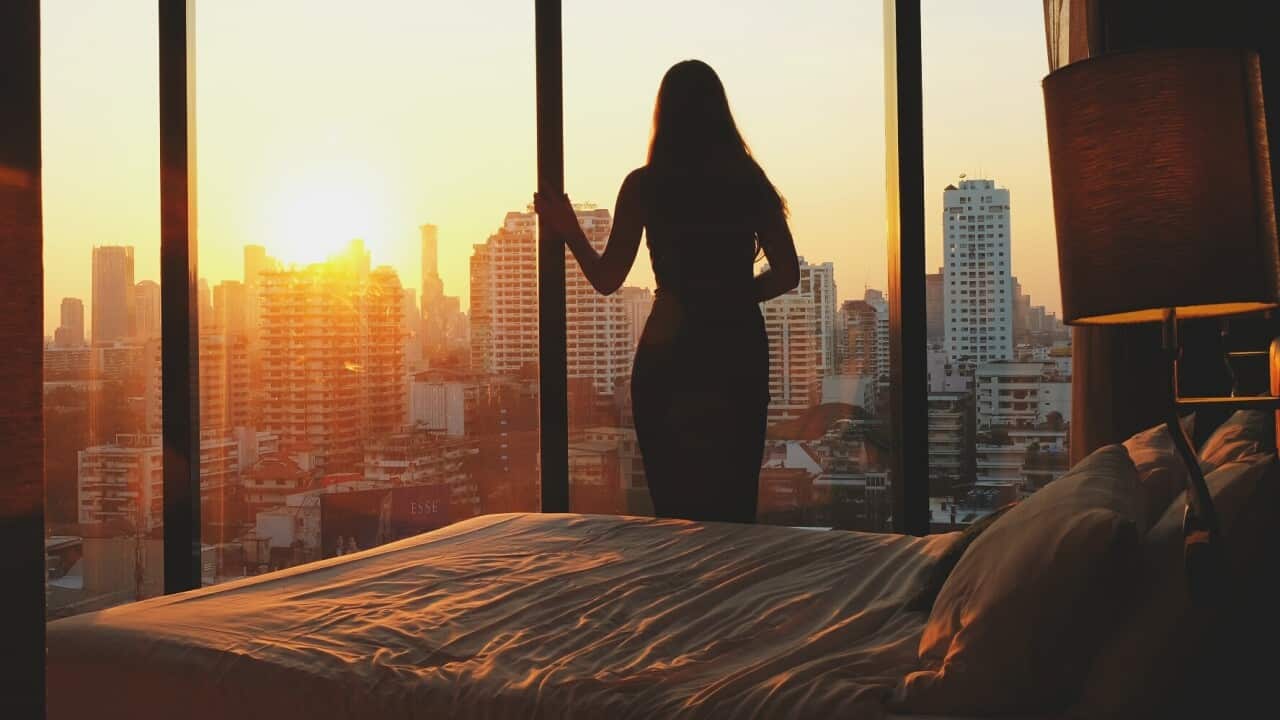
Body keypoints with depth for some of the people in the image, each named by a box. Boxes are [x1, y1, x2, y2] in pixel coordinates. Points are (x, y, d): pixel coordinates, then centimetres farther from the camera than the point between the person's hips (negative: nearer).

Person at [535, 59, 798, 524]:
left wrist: (568, 231, 14)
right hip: (740, 349, 3)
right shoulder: (750, 183, 3)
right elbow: (786, 274, 4)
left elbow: (607, 279, -2)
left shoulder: (644, 186, -4)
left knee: (676, 507, 6)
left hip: (670, 353, -2)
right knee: (735, 504, 12)